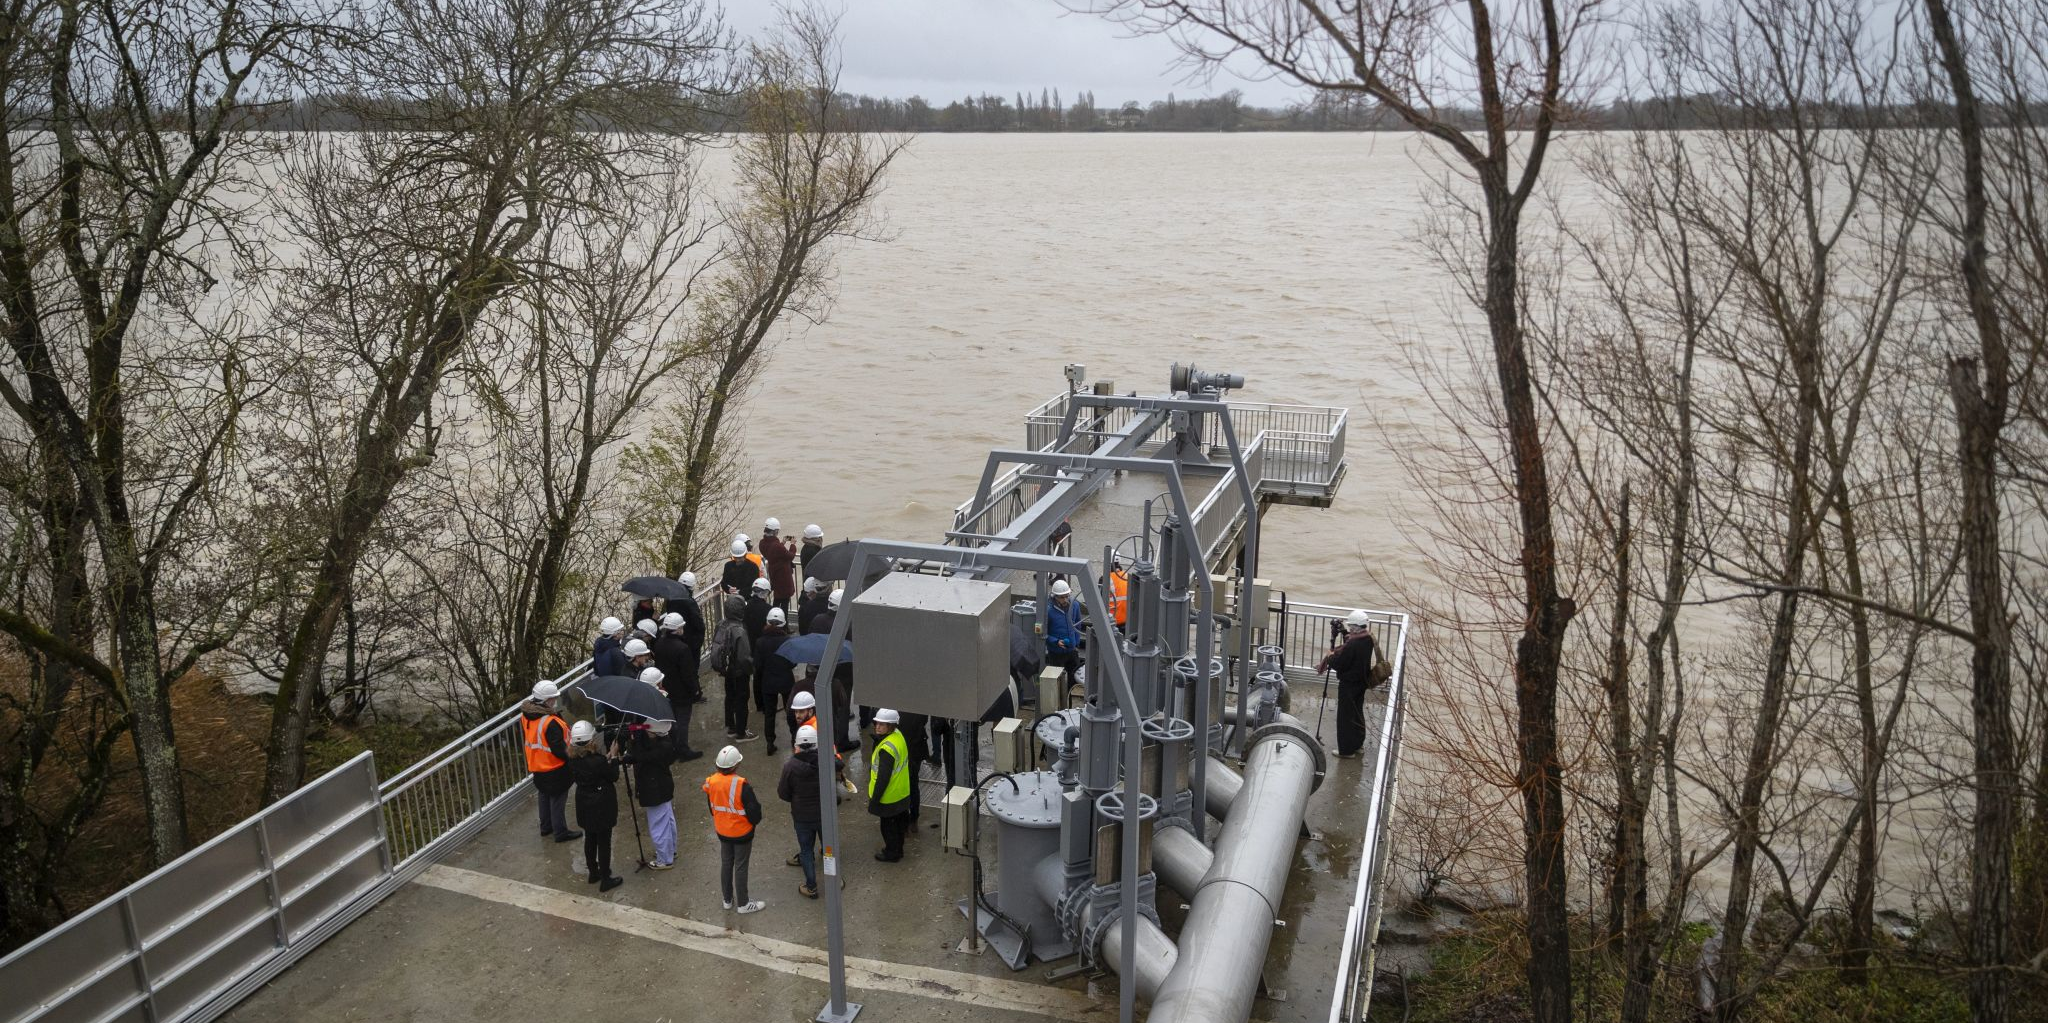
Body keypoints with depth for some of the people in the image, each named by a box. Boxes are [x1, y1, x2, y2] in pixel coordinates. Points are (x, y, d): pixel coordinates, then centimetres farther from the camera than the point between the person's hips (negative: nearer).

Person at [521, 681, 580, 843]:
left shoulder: (525, 716, -6)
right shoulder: (551, 723, -32)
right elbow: (559, 749, -29)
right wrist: (570, 757, -11)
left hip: (536, 766, 8)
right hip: (554, 769, -8)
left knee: (544, 797, 24)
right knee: (558, 800, 6)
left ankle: (546, 827, 38)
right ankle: (560, 832, 16)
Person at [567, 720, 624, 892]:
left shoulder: (573, 760, -9)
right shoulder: (598, 760, -28)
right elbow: (614, 777, -14)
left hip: (584, 805, 6)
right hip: (601, 805, -6)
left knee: (590, 838, 21)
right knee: (604, 841, 6)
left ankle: (593, 873, 35)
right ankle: (605, 880, 15)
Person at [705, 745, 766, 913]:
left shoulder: (711, 782, -11)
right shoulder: (741, 786, -28)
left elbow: (711, 808, 5)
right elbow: (754, 811, -21)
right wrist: (755, 820, 2)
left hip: (722, 832, 5)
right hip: (742, 833, -5)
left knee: (726, 864, 20)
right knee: (741, 868, 8)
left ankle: (727, 899, 35)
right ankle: (743, 904, 21)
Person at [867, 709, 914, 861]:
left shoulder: (886, 748, -31)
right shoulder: (898, 736, -3)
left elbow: (883, 778, -27)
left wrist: (874, 799, -18)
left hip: (889, 797, -9)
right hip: (902, 794, 9)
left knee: (888, 826, 11)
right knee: (897, 823, 23)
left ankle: (891, 853, 26)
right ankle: (897, 849, 38)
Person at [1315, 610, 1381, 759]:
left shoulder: (1352, 645, -28)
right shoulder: (1368, 639, -1)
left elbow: (1339, 664, -22)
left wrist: (1329, 657, -3)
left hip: (1349, 684, -9)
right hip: (1361, 681, 9)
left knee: (1346, 716, 1)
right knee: (1357, 712, 22)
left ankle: (1347, 750, 7)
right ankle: (1358, 742, 36)